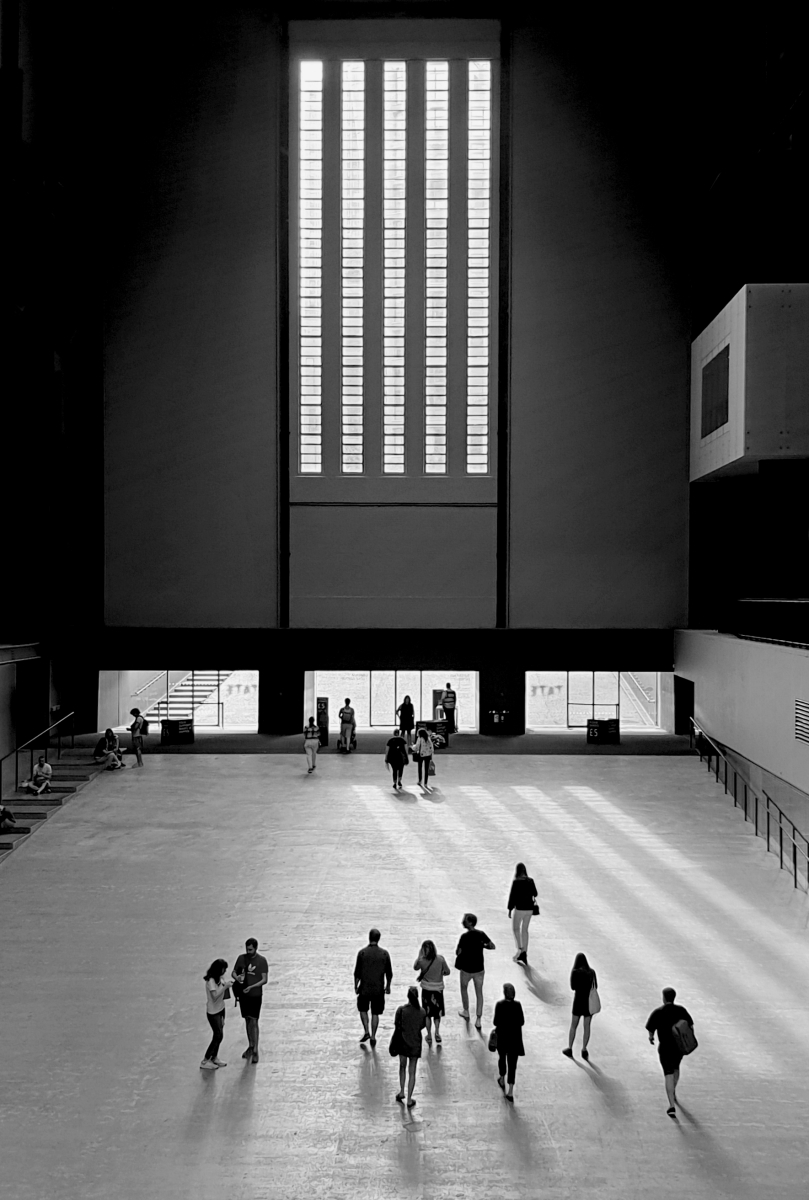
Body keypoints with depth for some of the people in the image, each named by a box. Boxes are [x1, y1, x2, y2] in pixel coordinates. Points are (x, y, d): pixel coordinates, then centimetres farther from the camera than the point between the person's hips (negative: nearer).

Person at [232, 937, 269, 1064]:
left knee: (254, 1021, -6)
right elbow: (234, 972, 7)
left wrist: (251, 987, -23)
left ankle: (255, 1051, -1)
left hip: (255, 995, -4)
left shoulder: (262, 961, -11)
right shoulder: (241, 958, 0)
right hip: (243, 994, 4)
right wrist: (237, 977, -17)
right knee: (247, 1020, 14)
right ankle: (250, 1046, 27)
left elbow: (264, 979, -11)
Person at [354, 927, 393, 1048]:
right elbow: (389, 973, 1)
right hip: (379, 989, 1)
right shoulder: (384, 954, -5)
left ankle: (367, 1032, 8)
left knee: (363, 1009, 20)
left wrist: (356, 986, 6)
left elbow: (357, 972, -7)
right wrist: (388, 986, 14)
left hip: (364, 988, -1)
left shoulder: (362, 953, -10)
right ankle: (373, 1037, 12)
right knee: (375, 1013, 12)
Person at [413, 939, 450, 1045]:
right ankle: (437, 1032, 3)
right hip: (438, 989, 1)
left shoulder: (421, 961, -17)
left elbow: (415, 968, 4)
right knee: (437, 1012, 18)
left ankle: (429, 1035, 19)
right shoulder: (440, 958, -15)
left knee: (427, 1014, 15)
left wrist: (419, 955, 10)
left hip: (426, 989, -1)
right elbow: (447, 972, -5)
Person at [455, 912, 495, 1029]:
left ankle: (466, 1012, 38)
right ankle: (478, 1020, 11)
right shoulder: (481, 934, -7)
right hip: (479, 968, 3)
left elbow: (458, 953, -17)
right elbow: (493, 946, 0)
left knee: (464, 988, 24)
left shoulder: (464, 937, -20)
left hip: (466, 968, -3)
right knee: (479, 993, 11)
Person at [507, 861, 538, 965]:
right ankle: (524, 954, 19)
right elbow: (535, 894, 12)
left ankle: (520, 949, -2)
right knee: (524, 930, 17)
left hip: (519, 908, -5)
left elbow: (512, 896, -14)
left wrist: (509, 909, -6)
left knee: (515, 928, 15)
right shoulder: (530, 881, 1)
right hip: (529, 908, 5)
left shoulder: (516, 881, -15)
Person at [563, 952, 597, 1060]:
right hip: (590, 1001, 3)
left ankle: (569, 1049, 16)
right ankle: (584, 1051, 10)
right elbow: (595, 986, 3)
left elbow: (573, 987, -7)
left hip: (579, 1000, -2)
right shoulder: (592, 972, -1)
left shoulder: (575, 972, -12)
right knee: (586, 1026, 10)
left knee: (573, 1026, 12)